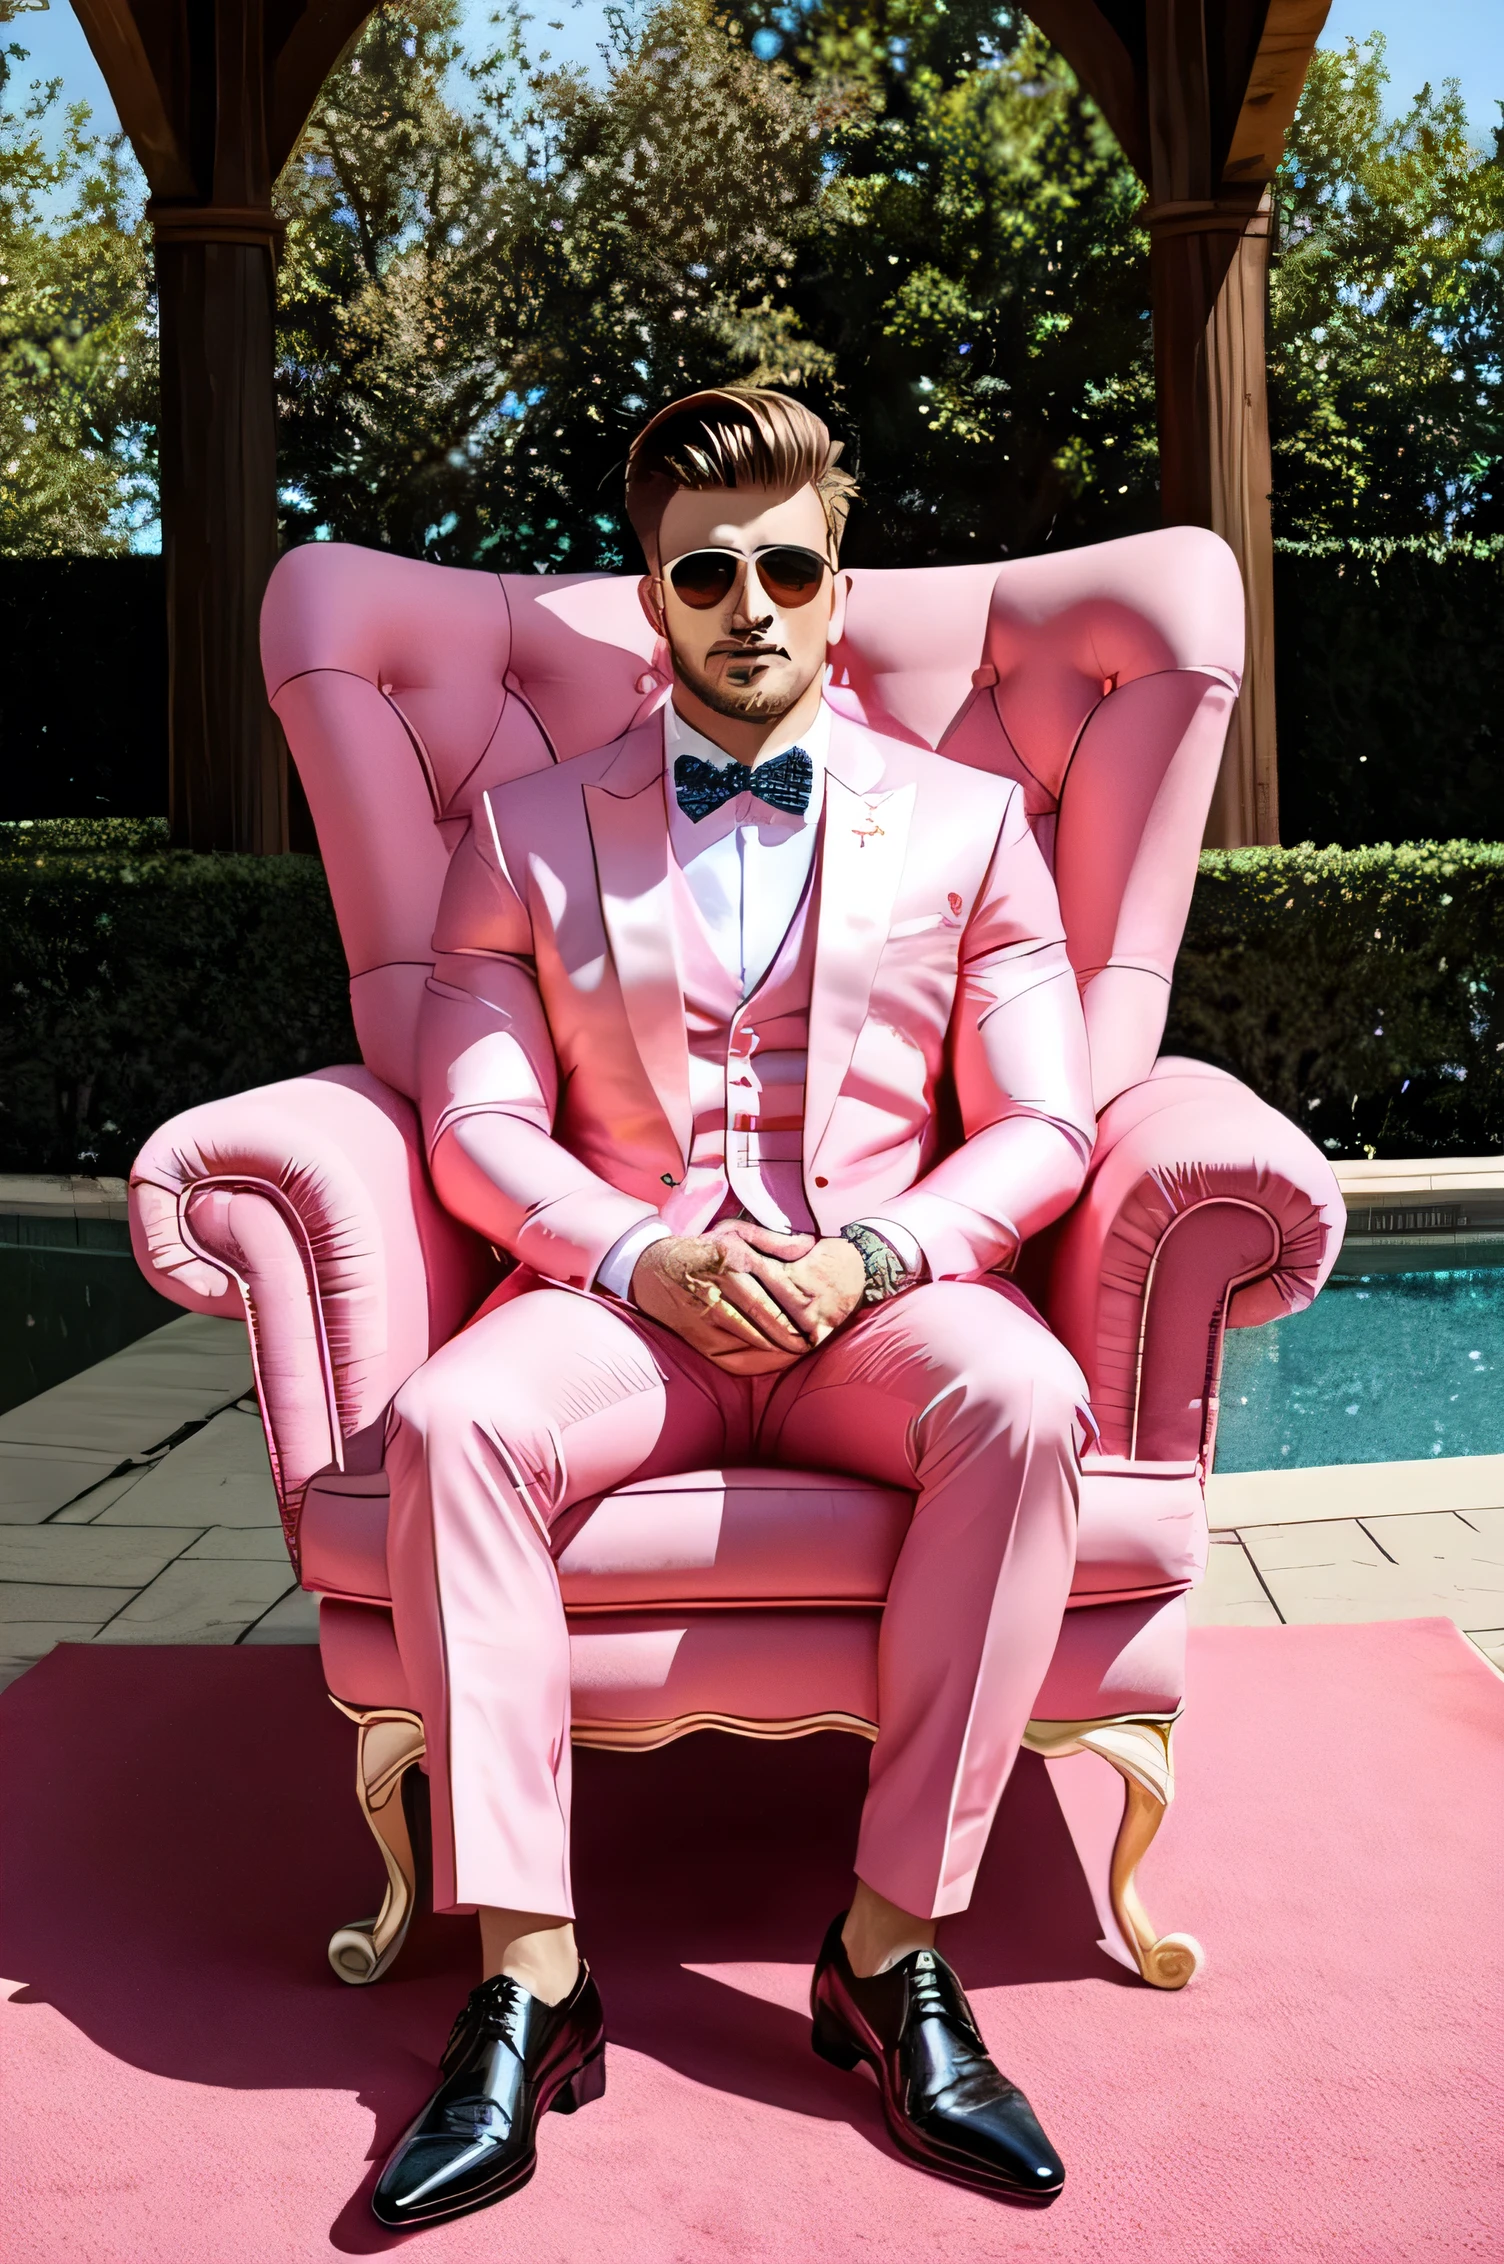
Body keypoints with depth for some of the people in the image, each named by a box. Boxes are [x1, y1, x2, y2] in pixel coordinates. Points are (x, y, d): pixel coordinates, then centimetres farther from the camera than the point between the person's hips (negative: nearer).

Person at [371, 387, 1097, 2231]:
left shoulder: (967, 821, 12)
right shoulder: (529, 831, 12)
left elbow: (1040, 1126, 5)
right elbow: (478, 1120, 4)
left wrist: (872, 1259, -13)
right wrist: (648, 1260, -14)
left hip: (885, 1290, 0)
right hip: (625, 1288, 1)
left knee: (1023, 1402, -33)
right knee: (453, 1420, -30)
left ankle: (893, 1943, -19)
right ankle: (526, 1978, -20)